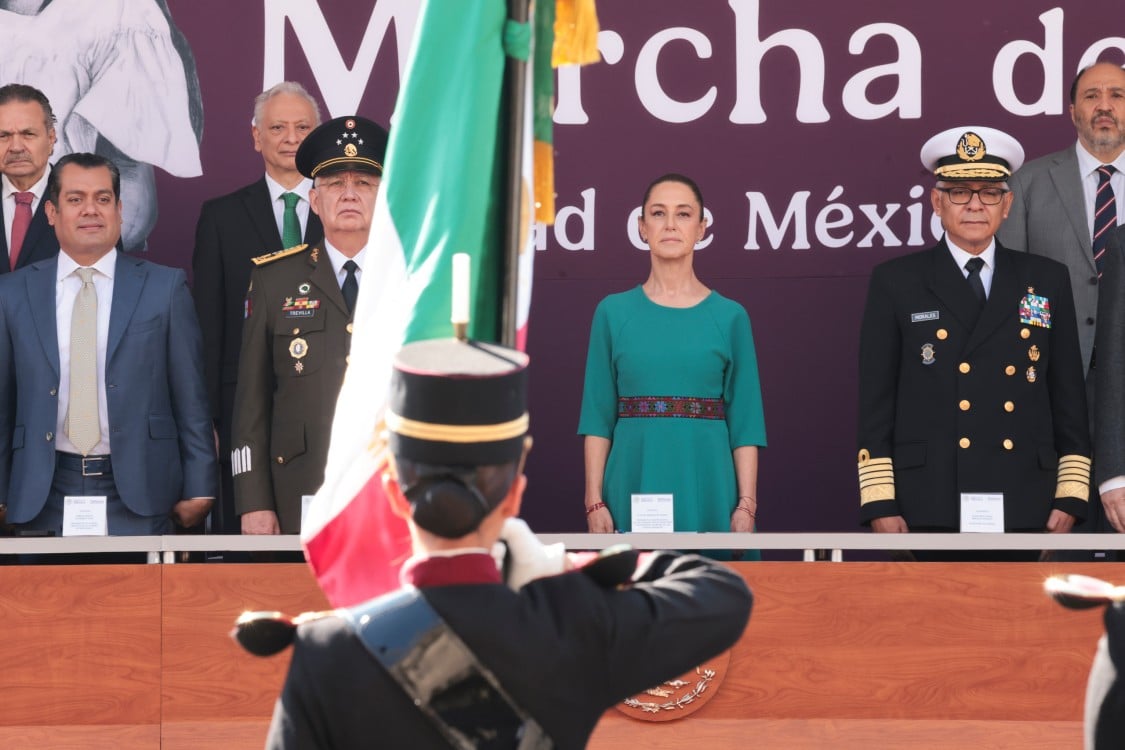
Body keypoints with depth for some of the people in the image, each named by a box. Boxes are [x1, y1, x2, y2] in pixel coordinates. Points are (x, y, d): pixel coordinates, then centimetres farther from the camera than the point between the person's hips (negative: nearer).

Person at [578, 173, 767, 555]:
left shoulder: (730, 317, 5)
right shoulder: (614, 312, 6)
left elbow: (744, 422, 3)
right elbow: (598, 416, 5)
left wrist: (746, 505, -5)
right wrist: (594, 501, -3)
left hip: (707, 487, 0)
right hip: (634, 487, 0)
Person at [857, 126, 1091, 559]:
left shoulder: (1048, 281, 12)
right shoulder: (895, 284, 6)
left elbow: (1069, 395, 12)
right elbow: (875, 402, 3)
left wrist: (1070, 495, 5)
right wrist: (879, 503, -4)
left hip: (1022, 508, 2)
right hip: (928, 508, -2)